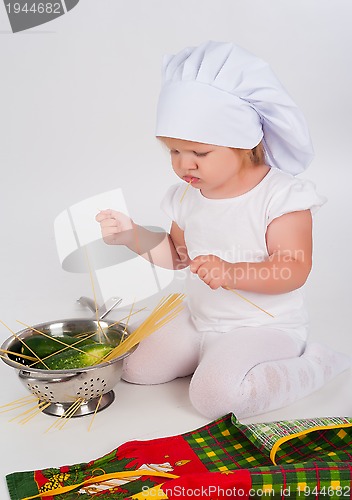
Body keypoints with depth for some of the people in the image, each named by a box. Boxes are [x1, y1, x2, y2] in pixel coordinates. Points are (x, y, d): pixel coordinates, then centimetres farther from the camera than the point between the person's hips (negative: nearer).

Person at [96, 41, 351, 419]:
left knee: (213, 395, -26)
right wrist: (132, 235, -3)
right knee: (134, 366, 4)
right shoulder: (187, 196, 1)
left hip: (266, 326, -7)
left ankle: (313, 364, -4)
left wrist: (232, 272, -39)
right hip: (199, 320, 7)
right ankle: (218, 357, 18)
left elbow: (293, 270, -23)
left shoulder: (282, 195, -18)